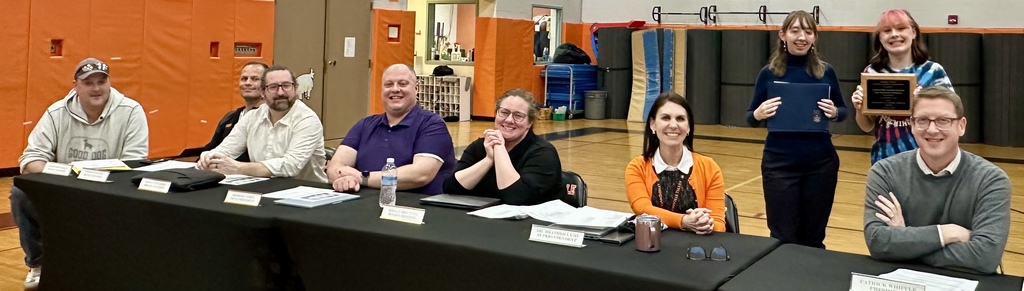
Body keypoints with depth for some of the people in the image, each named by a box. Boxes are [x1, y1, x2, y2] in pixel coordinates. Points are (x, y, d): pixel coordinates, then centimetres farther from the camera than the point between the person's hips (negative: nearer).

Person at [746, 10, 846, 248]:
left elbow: (843, 111, 10)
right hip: (779, 164, -1)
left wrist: (834, 113, -12)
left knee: (813, 237, 10)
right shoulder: (769, 73, -2)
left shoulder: (825, 72, 0)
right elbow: (751, 117, 4)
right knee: (783, 238, 3)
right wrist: (759, 115, -18)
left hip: (821, 163, 1)